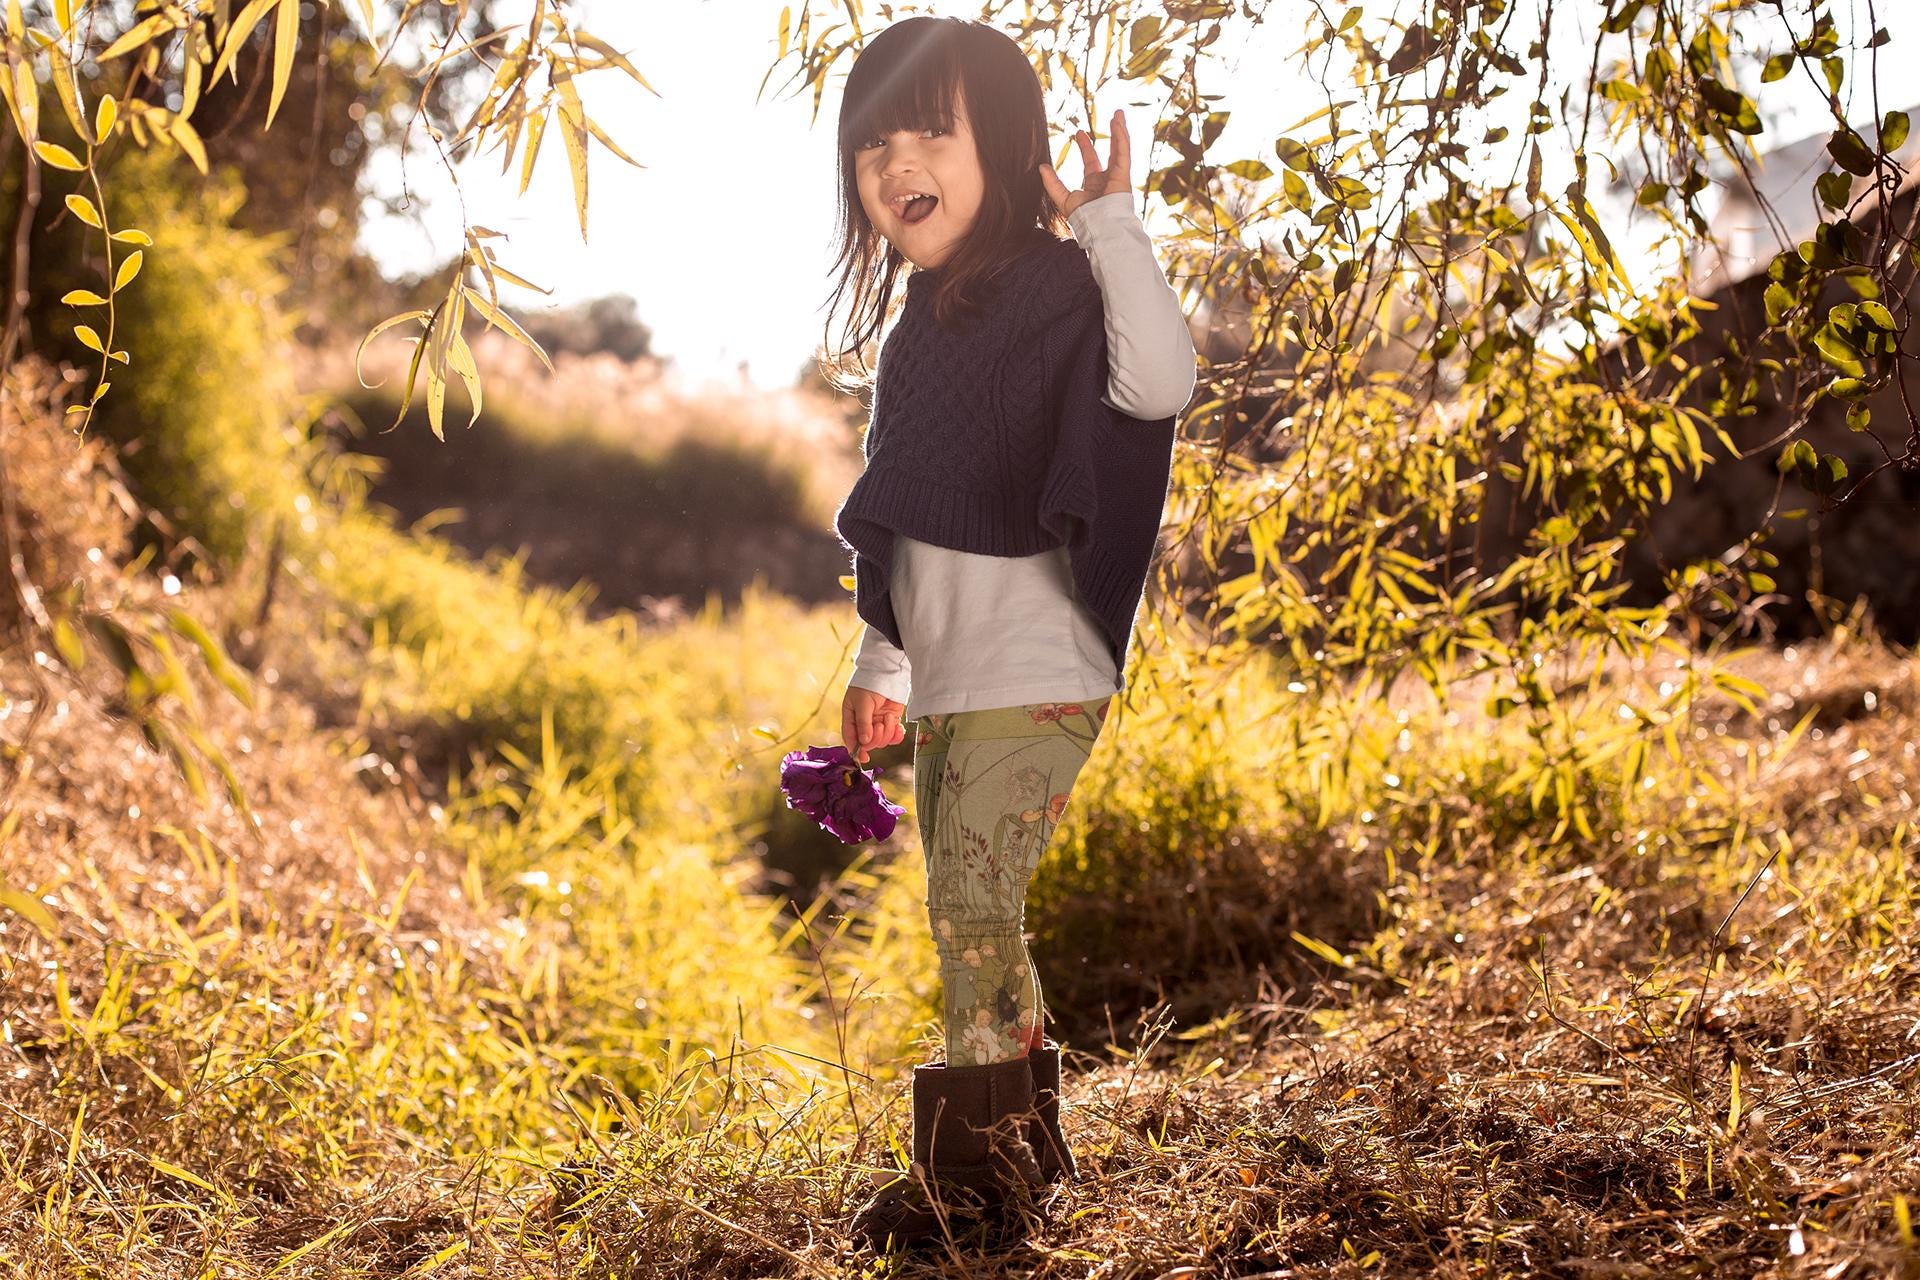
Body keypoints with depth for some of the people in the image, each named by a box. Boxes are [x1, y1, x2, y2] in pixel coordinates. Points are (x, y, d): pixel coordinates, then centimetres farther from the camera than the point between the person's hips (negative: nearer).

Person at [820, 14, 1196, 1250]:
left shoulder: (1054, 288, -13)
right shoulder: (923, 324, 13)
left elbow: (1158, 381, -35)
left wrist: (1114, 223, -32)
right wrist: (881, 664, 26)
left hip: (1034, 678, -9)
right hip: (946, 681, 9)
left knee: (971, 895, -10)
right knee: (969, 911, 14)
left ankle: (974, 1148, 3)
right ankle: (1028, 1136, 27)